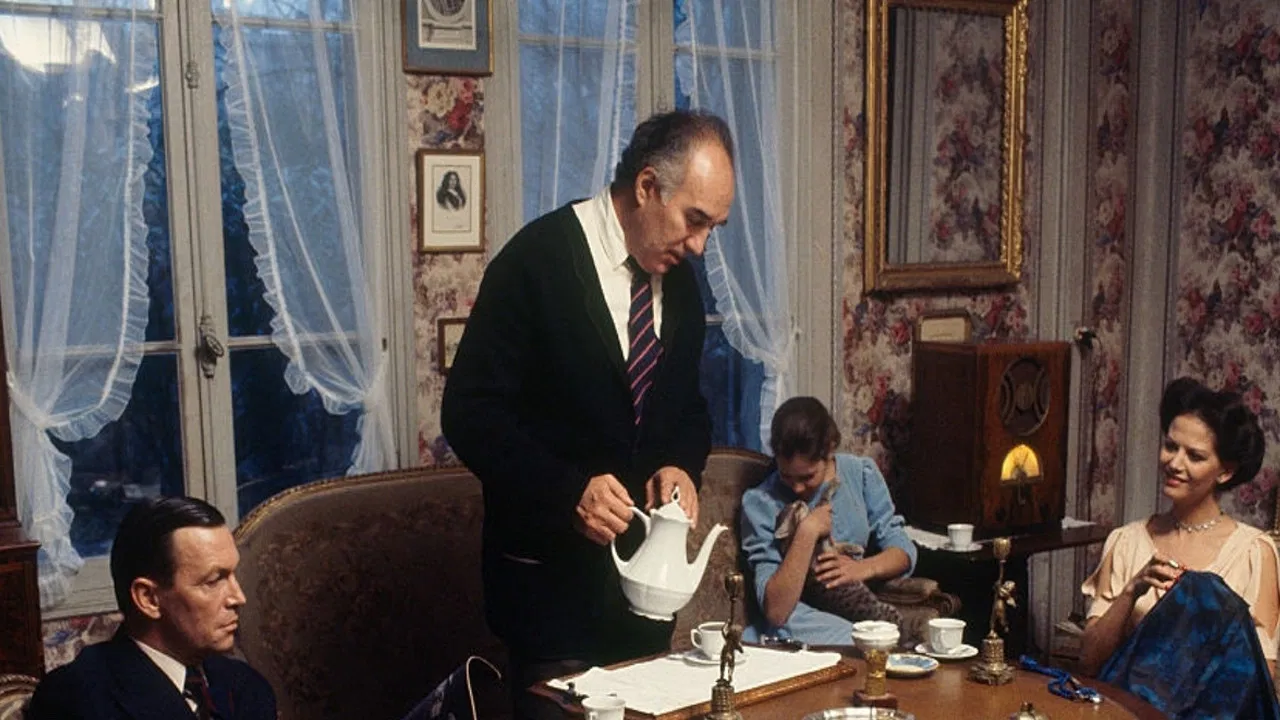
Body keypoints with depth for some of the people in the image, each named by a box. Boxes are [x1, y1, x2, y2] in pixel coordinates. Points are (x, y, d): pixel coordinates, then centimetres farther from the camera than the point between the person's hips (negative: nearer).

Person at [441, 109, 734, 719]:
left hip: (646, 565, 6)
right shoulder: (538, 260, -14)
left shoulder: (679, 279, 5)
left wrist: (681, 465, -6)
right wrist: (568, 490, -26)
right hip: (552, 577, -6)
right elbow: (470, 412, -16)